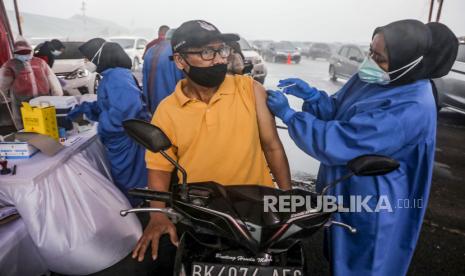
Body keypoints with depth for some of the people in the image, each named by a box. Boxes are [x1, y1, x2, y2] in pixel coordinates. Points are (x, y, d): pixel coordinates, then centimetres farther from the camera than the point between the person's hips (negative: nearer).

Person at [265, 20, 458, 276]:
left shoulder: (411, 109, -31)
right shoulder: (372, 78, -4)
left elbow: (337, 143, -33)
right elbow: (338, 113, 5)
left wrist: (288, 114, -25)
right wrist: (311, 96, -15)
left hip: (372, 208, -8)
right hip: (345, 192, 8)